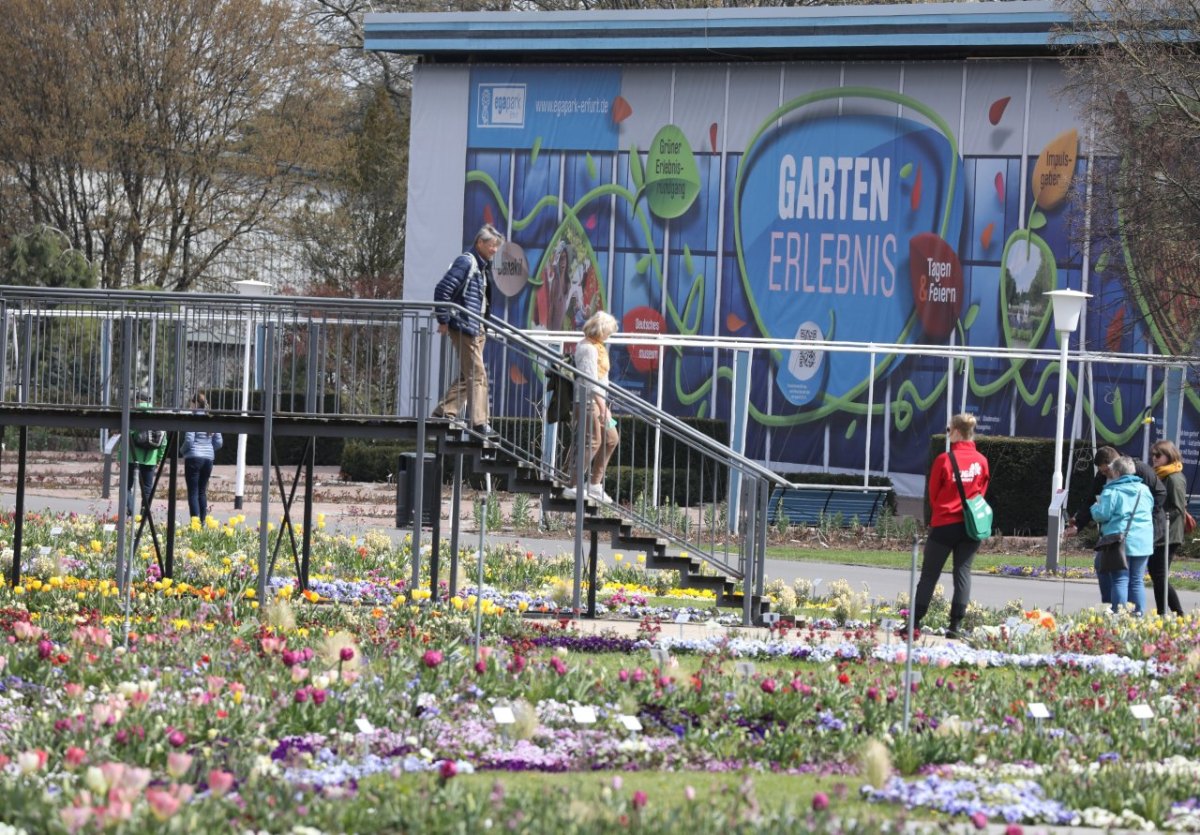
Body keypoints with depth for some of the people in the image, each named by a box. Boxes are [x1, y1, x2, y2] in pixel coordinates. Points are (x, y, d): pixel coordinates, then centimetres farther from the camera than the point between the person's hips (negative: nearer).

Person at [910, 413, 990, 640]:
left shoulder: (945, 459, -12)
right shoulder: (981, 461, 0)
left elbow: (933, 493, -2)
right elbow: (982, 491, 9)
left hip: (944, 524, -3)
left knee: (929, 574, 4)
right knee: (963, 572, 5)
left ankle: (915, 622, 3)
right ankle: (956, 625, -1)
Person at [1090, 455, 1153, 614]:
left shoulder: (1111, 492, -8)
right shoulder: (1145, 490, 10)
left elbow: (1102, 515, -12)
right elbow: (1151, 511, 20)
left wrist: (1096, 506, 9)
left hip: (1120, 542, -5)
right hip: (1143, 542, 5)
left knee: (1120, 580, -3)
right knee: (1137, 581, 9)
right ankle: (1139, 614, 6)